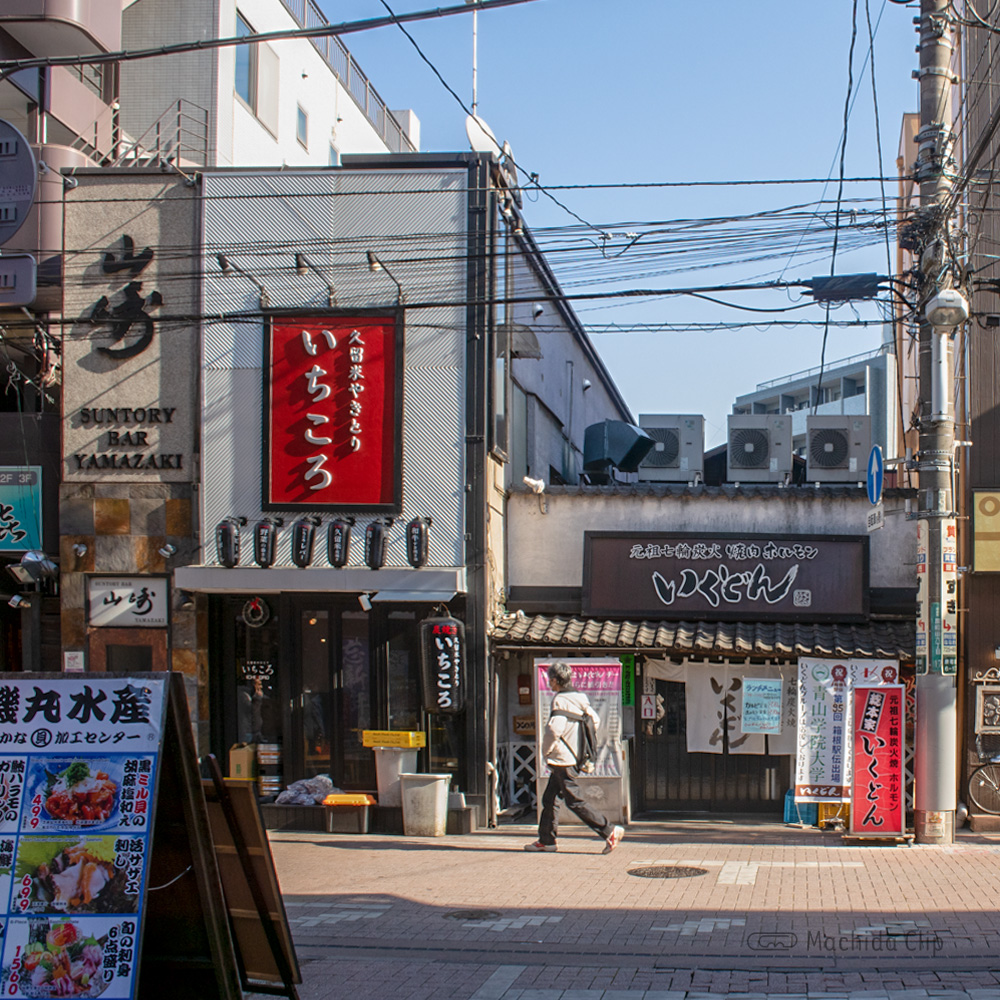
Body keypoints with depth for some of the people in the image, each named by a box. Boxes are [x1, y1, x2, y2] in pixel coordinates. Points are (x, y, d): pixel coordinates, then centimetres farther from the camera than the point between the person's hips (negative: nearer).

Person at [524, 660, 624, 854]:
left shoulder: (560, 700, -17)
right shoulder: (578, 699, 10)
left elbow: (554, 730, -27)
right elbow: (594, 720, 19)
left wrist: (545, 751, -10)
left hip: (562, 759, -9)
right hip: (572, 757, 9)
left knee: (575, 802, -6)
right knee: (550, 798, 15)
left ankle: (610, 831, -8)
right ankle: (546, 840, 19)